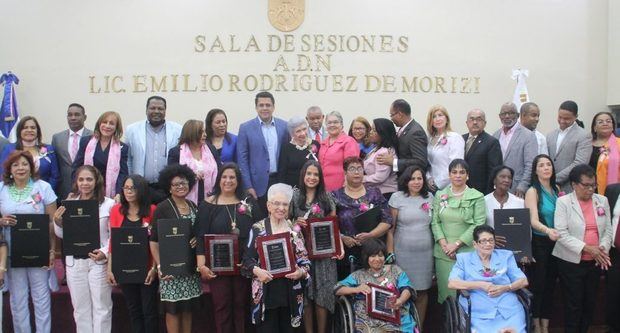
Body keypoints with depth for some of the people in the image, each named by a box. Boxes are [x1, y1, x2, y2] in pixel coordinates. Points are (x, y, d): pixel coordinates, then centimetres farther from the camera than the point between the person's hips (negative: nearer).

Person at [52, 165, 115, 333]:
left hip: (98, 261, -3)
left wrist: (105, 252, -19)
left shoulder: (108, 203, -6)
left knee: (101, 307, 7)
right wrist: (57, 222, -7)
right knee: (80, 307, 15)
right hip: (74, 261, 4)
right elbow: (62, 235, 12)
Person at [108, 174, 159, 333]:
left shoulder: (152, 210, -5)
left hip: (147, 268, -3)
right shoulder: (116, 210, 3)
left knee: (149, 310, 3)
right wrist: (110, 268, -1)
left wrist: (154, 268, -10)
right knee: (133, 309, 12)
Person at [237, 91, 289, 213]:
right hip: (259, 183, -2)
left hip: (280, 181, 2)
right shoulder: (246, 128, -1)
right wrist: (248, 186, -7)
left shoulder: (284, 126, 6)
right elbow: (242, 159, -2)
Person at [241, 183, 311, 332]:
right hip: (266, 292, -2)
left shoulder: (294, 229, 8)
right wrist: (256, 270, -20)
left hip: (290, 291, 3)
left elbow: (304, 258, 9)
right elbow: (247, 259, -1)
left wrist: (301, 272, -10)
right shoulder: (258, 229, 0)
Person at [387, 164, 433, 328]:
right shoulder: (397, 197, -4)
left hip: (425, 251, 3)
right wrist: (390, 253, -7)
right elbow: (390, 227, -3)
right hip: (403, 251, -3)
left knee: (422, 291, 9)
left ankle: (419, 327, 22)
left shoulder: (429, 197, 6)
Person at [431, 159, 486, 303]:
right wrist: (443, 243, -9)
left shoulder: (477, 197, 0)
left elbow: (479, 224, -7)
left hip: (468, 252, -2)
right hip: (443, 253, 2)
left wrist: (456, 244, -11)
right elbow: (435, 221, 6)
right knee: (445, 290, 4)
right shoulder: (440, 195, 9)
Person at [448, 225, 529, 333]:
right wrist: (481, 285, -10)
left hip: (510, 310, 1)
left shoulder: (505, 256, 19)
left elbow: (523, 281, 13)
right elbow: (452, 283, -1)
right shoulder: (464, 259, 12)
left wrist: (505, 288, -7)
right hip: (480, 314, -1)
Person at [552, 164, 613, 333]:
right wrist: (586, 248, -20)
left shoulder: (602, 201, 7)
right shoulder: (563, 202, -7)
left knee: (590, 303, 12)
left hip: (595, 262, 4)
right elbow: (561, 233, -13)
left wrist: (603, 248, -12)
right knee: (573, 305, 2)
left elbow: (608, 230, 7)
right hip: (571, 262, -4)